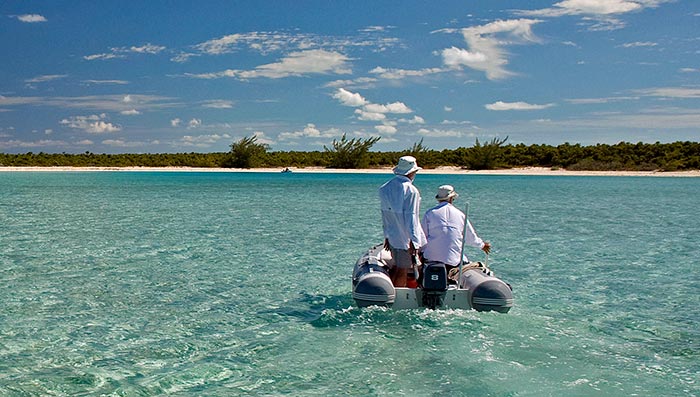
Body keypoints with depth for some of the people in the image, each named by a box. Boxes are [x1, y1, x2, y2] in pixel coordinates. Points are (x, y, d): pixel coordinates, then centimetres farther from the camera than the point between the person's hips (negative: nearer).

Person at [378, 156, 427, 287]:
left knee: (396, 268, 18)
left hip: (392, 236, 7)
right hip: (406, 238, -7)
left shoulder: (385, 188, 8)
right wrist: (414, 241, -16)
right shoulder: (411, 190, -16)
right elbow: (411, 218, -18)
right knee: (403, 271, 1)